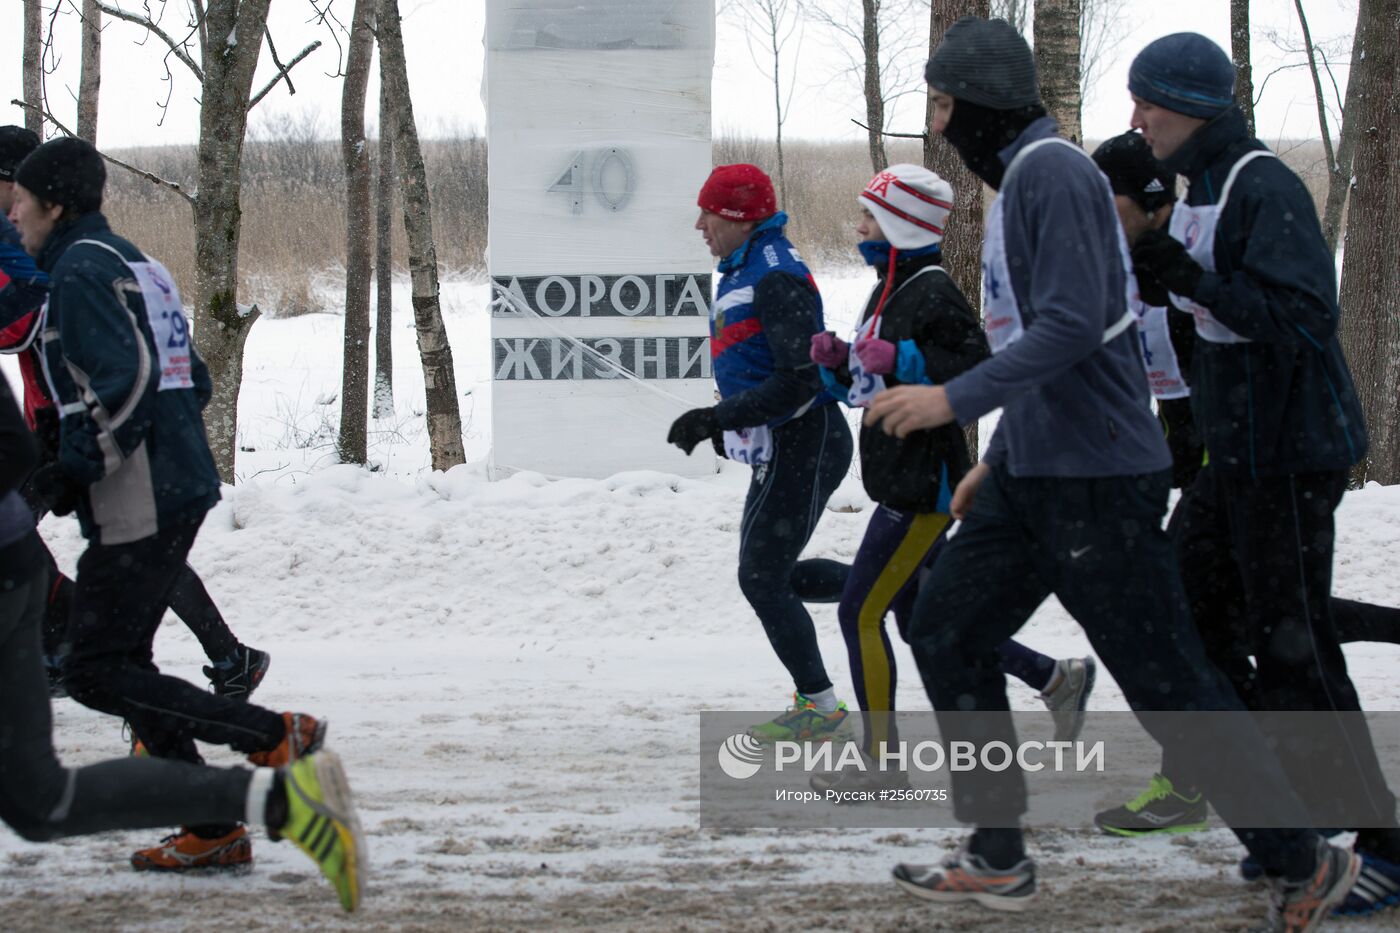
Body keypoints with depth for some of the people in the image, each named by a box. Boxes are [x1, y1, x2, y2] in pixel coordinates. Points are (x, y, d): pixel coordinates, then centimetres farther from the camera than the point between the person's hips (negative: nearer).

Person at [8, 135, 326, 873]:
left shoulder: (82, 268, -11)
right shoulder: (130, 263, 19)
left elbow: (127, 382, -22)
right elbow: (192, 382, 20)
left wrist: (73, 473, -16)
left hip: (137, 503, -10)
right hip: (181, 488, 10)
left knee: (95, 672, -7)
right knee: (119, 662, 13)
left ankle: (273, 735, -10)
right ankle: (214, 832, 12)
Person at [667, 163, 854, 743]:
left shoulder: (776, 277, -19)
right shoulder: (745, 271, 14)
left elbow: (800, 379, -25)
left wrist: (716, 418, -23)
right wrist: (717, 425, 13)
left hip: (804, 445, -11)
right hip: (781, 447, 11)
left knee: (762, 578, -4)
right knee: (767, 574, 17)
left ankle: (818, 707, 5)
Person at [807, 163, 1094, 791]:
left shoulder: (933, 294, -14)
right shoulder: (887, 292, 16)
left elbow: (978, 372, -23)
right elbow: (861, 387, 22)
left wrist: (900, 358, -28)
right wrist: (837, 360, 2)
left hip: (925, 485, -10)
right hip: (900, 480, 10)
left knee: (860, 613, -8)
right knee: (918, 620, 15)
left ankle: (881, 759, 0)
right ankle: (1060, 679, 24)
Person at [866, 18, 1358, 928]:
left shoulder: (1053, 173, -16)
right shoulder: (1018, 178, 15)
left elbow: (1072, 325, -25)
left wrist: (955, 400, -25)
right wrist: (996, 459, 25)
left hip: (1098, 476, -10)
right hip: (1032, 470, 10)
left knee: (1167, 679, -5)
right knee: (947, 631, 10)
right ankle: (997, 860, 15)